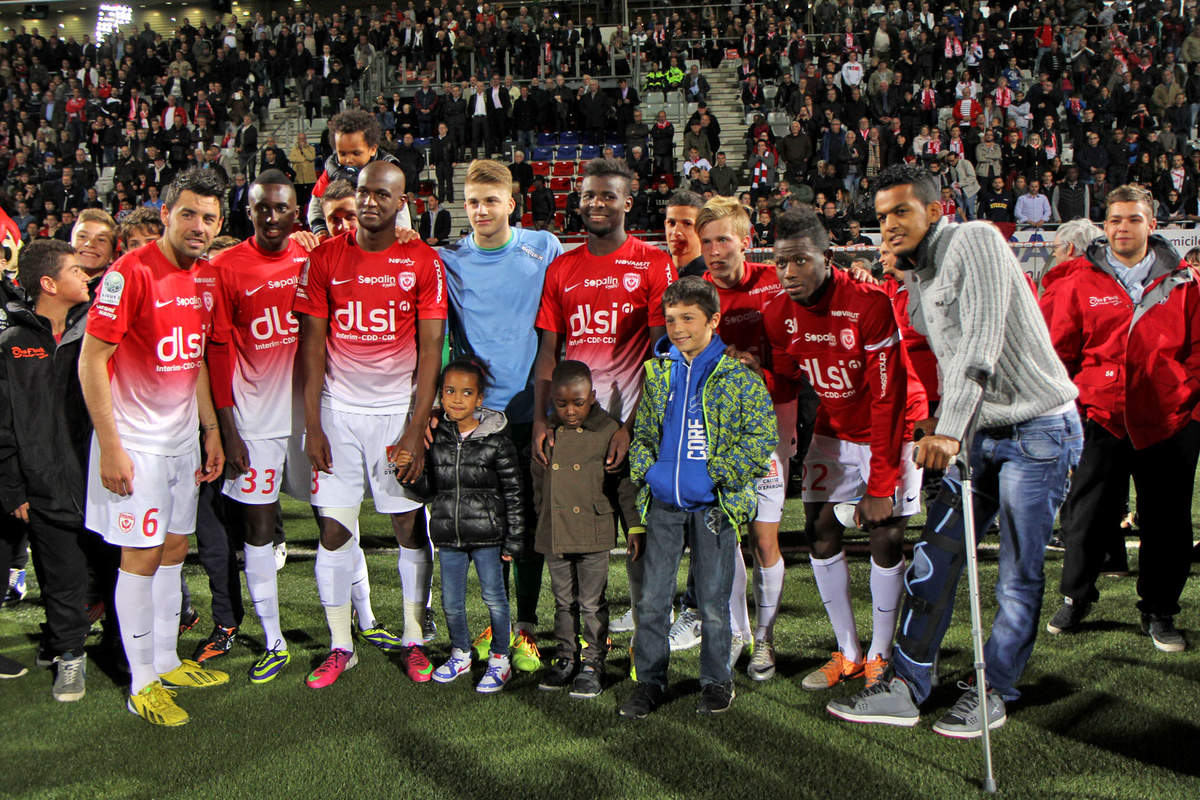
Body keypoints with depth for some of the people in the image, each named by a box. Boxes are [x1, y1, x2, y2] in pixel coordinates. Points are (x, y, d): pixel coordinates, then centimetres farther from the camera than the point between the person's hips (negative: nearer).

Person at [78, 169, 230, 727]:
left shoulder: (205, 277, 7)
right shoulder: (131, 272, -16)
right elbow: (91, 361, -16)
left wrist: (212, 430, 14)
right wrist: (110, 446, -19)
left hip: (183, 438, 7)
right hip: (136, 441, -7)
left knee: (174, 550, 14)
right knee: (142, 555, -1)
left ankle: (167, 662, 28)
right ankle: (142, 684, 11)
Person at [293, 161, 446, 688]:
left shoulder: (423, 263, -2)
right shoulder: (324, 259, 2)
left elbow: (430, 350, -4)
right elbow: (312, 345, 3)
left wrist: (416, 430, -10)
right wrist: (312, 425, -3)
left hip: (399, 409, -1)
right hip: (338, 410, 1)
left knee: (410, 527, 4)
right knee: (334, 528, 2)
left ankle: (414, 640, 20)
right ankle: (340, 646, 15)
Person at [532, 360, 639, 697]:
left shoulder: (609, 431, -5)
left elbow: (625, 483, -4)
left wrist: (635, 527, -5)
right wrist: (539, 520, 18)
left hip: (594, 534, -4)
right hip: (553, 535, 4)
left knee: (592, 603, 4)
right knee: (564, 602, 14)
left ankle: (593, 663, 15)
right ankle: (567, 657, 26)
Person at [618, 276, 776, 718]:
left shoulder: (738, 375, -4)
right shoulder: (656, 371, 8)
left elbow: (762, 437, -8)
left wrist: (716, 473, -14)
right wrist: (644, 474, 4)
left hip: (712, 504, -3)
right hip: (662, 503, 3)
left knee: (713, 601, 6)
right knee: (651, 599, 6)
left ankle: (716, 681, 24)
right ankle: (650, 681, 21)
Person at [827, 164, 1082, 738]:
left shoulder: (975, 242, -14)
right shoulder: (916, 281, 11)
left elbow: (981, 343, -25)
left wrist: (950, 428, -31)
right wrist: (941, 420, 10)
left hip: (1038, 430, -7)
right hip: (979, 432, 8)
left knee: (1018, 577, 1)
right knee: (934, 557, 3)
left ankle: (993, 693, 17)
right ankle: (904, 687, 10)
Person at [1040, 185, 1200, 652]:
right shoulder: (1079, 282, 2)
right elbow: (1057, 352, 4)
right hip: (1102, 418, -1)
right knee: (1089, 517, 6)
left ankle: (1159, 612, 24)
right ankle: (1075, 598, 26)